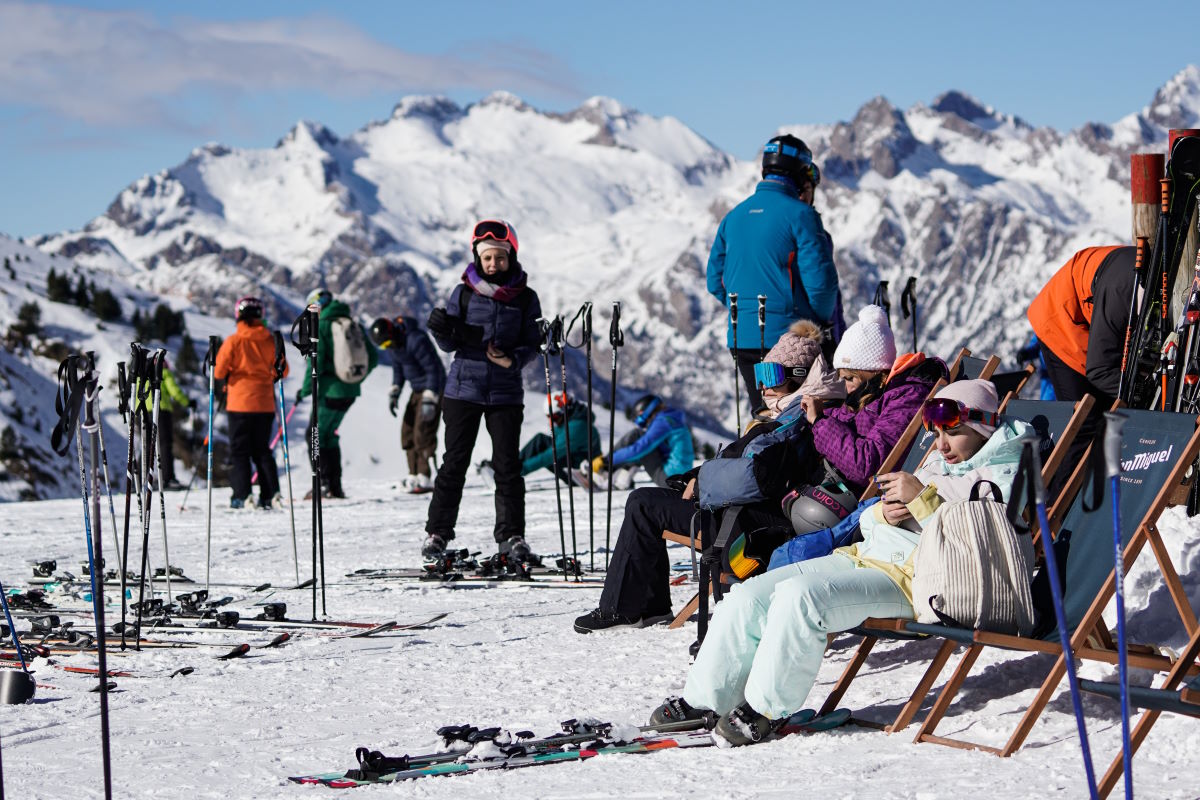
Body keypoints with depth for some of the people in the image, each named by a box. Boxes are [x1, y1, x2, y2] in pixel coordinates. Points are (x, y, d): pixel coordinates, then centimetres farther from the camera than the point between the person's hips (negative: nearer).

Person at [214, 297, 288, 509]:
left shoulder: (233, 341, -9)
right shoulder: (270, 340, 0)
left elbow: (219, 372, -9)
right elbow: (282, 370, 4)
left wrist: (228, 377, 12)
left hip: (240, 403, -3)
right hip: (265, 404, 3)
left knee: (239, 450, 4)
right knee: (262, 449, 13)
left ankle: (241, 495, -6)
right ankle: (270, 493, 3)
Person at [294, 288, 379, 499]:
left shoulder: (320, 326, -9)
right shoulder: (354, 325, 10)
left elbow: (315, 363, -15)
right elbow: (373, 357, 13)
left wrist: (305, 390, -6)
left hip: (330, 389, -7)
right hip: (351, 391, 7)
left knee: (316, 436, 4)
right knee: (329, 434, 18)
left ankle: (325, 484, -4)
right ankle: (335, 486, 15)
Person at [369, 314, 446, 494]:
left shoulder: (416, 340, -25)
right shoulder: (394, 343, 3)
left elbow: (433, 369, -24)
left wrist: (429, 400, -28)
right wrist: (394, 393, 7)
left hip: (433, 388, -9)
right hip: (417, 390, 9)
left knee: (423, 432, -15)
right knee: (408, 432, 6)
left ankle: (424, 479, -15)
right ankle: (414, 476, 10)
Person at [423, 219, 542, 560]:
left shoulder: (525, 298, 3)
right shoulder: (464, 294, 3)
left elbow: (532, 344, 3)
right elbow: (451, 345, 4)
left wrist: (512, 360, -17)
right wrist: (442, 331, -18)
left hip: (506, 392, 0)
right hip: (464, 388, 0)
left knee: (508, 465, -1)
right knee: (454, 462, 0)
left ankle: (511, 534, 7)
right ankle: (437, 532, 7)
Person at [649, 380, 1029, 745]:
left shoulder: (998, 477, 0)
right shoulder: (937, 462, 25)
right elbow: (867, 522, 26)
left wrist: (922, 497, -18)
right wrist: (885, 512, 2)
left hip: (910, 578, -9)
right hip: (865, 554, 9)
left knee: (799, 595, -30)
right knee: (750, 595, -6)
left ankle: (766, 708, -18)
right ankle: (703, 699, 1)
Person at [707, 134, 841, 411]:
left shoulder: (733, 217, 10)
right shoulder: (799, 215, -11)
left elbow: (716, 281, 13)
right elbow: (820, 280, -15)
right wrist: (824, 320, 3)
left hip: (742, 341, 6)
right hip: (791, 338, -6)